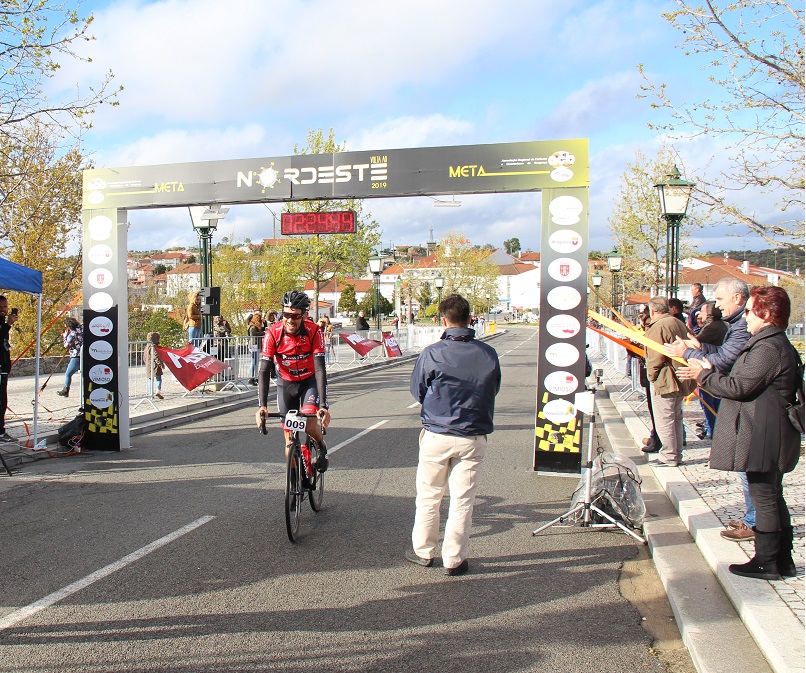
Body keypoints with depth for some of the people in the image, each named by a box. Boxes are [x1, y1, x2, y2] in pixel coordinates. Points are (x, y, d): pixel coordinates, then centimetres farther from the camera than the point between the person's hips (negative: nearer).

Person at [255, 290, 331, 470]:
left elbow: (320, 369, -29)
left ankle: (321, 447, 8)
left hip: (310, 380, -1)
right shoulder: (273, 333, -22)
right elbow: (264, 371, -25)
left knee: (309, 423, -25)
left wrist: (323, 406, -38)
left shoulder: (313, 331, -25)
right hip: (286, 383, 1)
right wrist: (262, 406, -36)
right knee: (290, 440, -1)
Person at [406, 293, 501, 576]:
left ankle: (423, 551, 27)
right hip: (473, 437, 1)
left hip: (436, 436, -1)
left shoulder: (432, 353, -12)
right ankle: (454, 559, 17)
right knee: (462, 500, 10)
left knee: (428, 497, 15)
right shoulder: (488, 354, -6)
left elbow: (417, 391, 1)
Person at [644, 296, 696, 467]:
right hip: (681, 380, 10)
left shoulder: (657, 327, -17)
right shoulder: (679, 324, 13)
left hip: (664, 381, -10)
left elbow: (656, 357, -22)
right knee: (676, 417, 16)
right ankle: (677, 454, 24)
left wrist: (651, 375, -10)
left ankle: (669, 456, 2)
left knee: (664, 420, -2)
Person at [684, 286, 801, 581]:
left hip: (762, 437, -11)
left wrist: (705, 375, -7)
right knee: (772, 496, 16)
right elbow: (747, 383, 17)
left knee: (763, 497, -2)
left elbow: (738, 387, -21)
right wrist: (712, 373, 10)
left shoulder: (768, 348, -20)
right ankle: (782, 560, 25)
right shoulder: (776, 343, 14)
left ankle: (766, 562, 7)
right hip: (769, 437, 11)